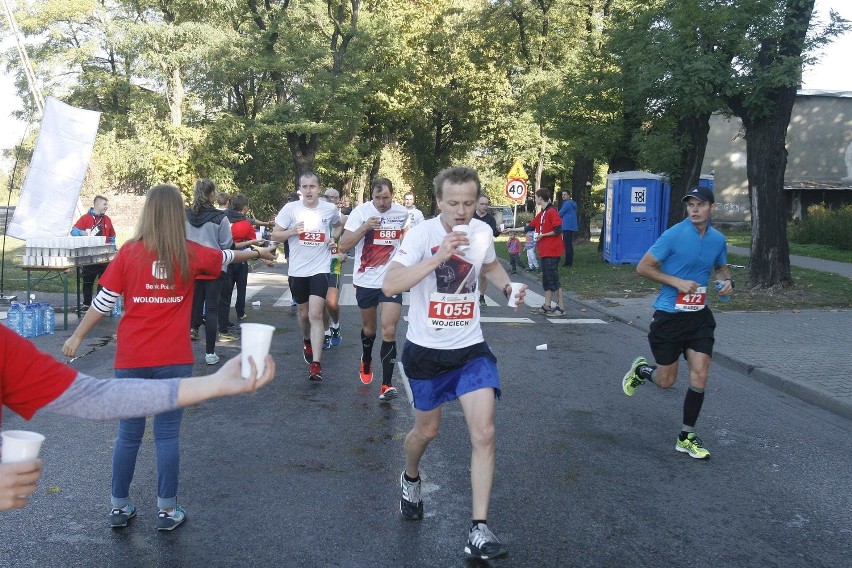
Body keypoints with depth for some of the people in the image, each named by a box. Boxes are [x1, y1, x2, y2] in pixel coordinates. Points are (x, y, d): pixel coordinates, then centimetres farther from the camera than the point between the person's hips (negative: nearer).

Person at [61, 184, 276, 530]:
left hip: (131, 359, 1)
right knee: (167, 435, 8)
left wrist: (77, 336, 11)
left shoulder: (129, 253, -4)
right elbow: (227, 258, 17)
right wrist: (257, 253, 36)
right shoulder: (190, 254, -2)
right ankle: (167, 510, 17)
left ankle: (119, 507, 25)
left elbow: (104, 301, -1)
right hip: (173, 360, 0)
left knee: (128, 434, 12)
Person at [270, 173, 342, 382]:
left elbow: (338, 225, 21)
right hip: (297, 270, 2)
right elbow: (275, 235, -2)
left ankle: (316, 365, -13)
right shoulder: (290, 209, -5)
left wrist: (334, 238, 1)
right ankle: (307, 342, 49)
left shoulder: (330, 209, -2)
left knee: (315, 315, -13)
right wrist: (292, 231, -20)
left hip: (320, 269, -1)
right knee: (304, 313, 17)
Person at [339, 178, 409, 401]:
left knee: (389, 330, -11)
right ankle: (366, 362, 47)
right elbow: (344, 245, -12)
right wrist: (364, 227, -23)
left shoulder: (402, 212, -2)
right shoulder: (361, 211, -9)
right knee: (369, 328, 17)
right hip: (365, 280, 0)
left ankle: (386, 384, -7)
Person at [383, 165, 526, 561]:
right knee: (427, 430, 15)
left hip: (470, 348, 3)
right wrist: (438, 256, -39)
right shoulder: (422, 233, -17)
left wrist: (508, 286, -1)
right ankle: (410, 479, 48)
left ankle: (479, 530, -1)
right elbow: (389, 286, -30)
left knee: (484, 433, -10)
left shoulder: (482, 231, -4)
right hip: (425, 350, -2)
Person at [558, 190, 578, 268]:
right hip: (572, 227, 10)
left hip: (567, 227, -10)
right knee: (570, 245, 13)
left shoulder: (567, 203, -13)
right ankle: (570, 262, 17)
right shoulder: (572, 204, 18)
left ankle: (568, 263, -9)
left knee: (567, 246, -8)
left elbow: (560, 214, -9)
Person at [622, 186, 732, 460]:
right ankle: (640, 370, 40)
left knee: (699, 376, -4)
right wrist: (677, 282, -19)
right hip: (669, 316, -4)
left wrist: (726, 281, 0)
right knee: (666, 381, 4)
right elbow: (643, 267, -10)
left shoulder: (718, 239, 4)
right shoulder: (673, 235, -13)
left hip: (699, 316, 4)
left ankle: (687, 437, 13)